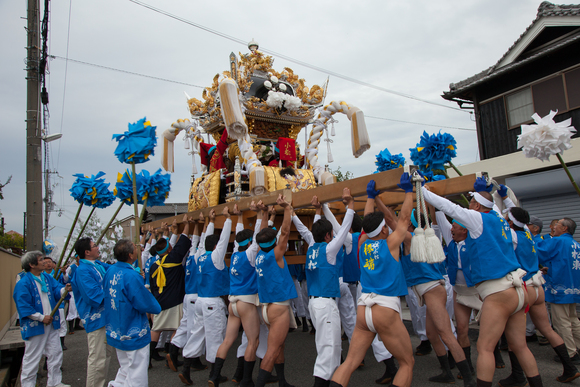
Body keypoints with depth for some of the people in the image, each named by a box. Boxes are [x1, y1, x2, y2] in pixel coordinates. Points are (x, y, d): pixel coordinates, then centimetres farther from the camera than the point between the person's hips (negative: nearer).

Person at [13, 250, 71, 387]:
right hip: (34, 326, -7)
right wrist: (41, 317, -18)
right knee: (32, 357, 4)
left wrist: (64, 290, -24)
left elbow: (57, 290, -1)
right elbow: (24, 307, -18)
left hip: (51, 323, 7)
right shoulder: (23, 283, -15)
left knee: (55, 353, 13)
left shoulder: (47, 277, 7)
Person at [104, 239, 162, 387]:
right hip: (134, 335, -8)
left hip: (115, 333, 8)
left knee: (125, 371, 26)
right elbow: (146, 304, -22)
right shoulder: (131, 276, -27)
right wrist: (157, 307, -1)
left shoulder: (110, 271, -1)